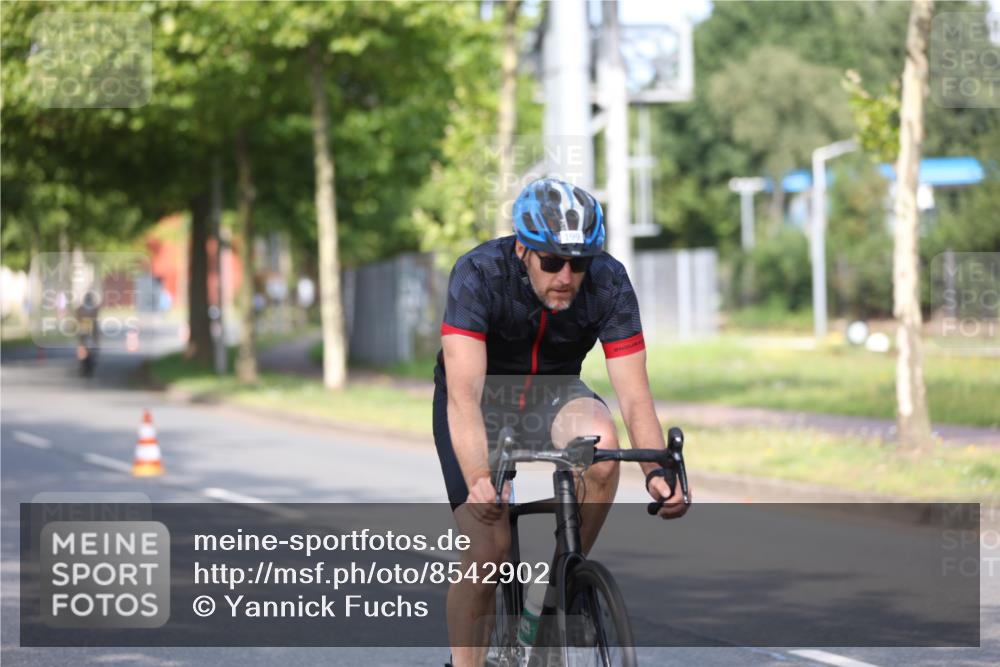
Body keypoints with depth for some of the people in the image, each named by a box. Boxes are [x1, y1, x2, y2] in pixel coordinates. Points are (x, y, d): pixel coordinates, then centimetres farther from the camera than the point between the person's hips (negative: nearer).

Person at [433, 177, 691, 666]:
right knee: (487, 550, -17)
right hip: (483, 396, -2)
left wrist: (657, 472, -43)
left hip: (552, 391, 2)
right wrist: (478, 479, -56)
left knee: (602, 442, -32)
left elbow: (634, 394, -26)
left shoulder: (608, 283, -24)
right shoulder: (478, 274, -31)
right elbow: (464, 392, -41)